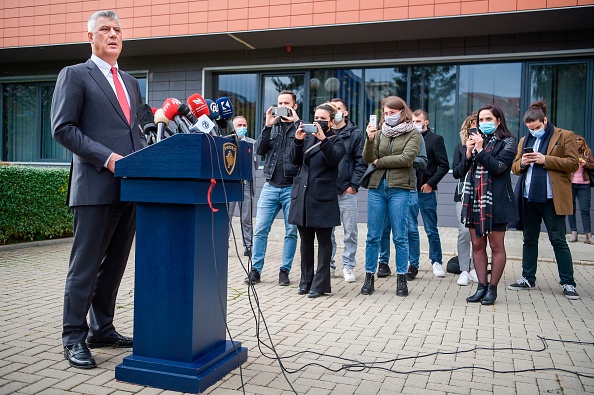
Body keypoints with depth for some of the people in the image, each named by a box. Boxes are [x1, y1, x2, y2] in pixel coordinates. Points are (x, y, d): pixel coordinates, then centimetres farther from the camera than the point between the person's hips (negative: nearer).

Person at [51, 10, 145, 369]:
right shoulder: (74, 75, 3)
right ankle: (74, 339, 11)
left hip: (131, 187, 7)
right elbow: (63, 128, -7)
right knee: (86, 266, 0)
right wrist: (107, 157, -17)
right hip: (96, 187, -6)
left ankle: (102, 330, 25)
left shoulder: (131, 82, 22)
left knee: (114, 265, 13)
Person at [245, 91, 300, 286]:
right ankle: (255, 269, 9)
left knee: (291, 232, 3)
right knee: (260, 230, 0)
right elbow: (260, 150, 2)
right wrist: (268, 126, -7)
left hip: (292, 187, -2)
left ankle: (284, 271, 14)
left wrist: (296, 121, -12)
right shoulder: (272, 126, 14)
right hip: (271, 186, 2)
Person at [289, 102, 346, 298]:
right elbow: (295, 161, 5)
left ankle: (320, 284, 7)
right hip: (302, 195, 5)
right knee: (305, 241, 10)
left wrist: (323, 139, -25)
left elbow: (334, 159, -16)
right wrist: (298, 141, -9)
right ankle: (306, 281, 20)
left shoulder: (336, 140, 3)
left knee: (324, 241, 2)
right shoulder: (308, 137, 14)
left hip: (323, 198, -4)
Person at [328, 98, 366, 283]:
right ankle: (328, 264, 20)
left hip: (347, 192, -2)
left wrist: (354, 185, -9)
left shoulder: (355, 134, 3)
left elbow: (361, 162, -1)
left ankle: (348, 266, 14)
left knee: (350, 232, 3)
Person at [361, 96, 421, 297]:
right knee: (373, 236, 6)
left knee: (400, 237, 2)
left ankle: (401, 279, 13)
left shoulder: (413, 135, 3)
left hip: (399, 189, -3)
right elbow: (368, 158, 1)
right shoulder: (380, 133, 11)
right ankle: (369, 277, 15)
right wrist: (370, 140, -16)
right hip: (376, 187, 3)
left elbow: (406, 158, -12)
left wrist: (379, 162, -5)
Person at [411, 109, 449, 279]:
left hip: (426, 191, -4)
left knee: (431, 230, 4)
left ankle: (436, 262, 17)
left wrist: (430, 183, -10)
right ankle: (412, 264, 15)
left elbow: (444, 166, -3)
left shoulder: (435, 139, 1)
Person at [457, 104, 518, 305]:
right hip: (474, 200, 6)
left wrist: (480, 150, -11)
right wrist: (468, 153, -4)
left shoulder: (507, 142, 1)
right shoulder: (475, 140, 16)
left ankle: (492, 288, 9)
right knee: (477, 245, 7)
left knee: (496, 246, 2)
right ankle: (481, 287, 14)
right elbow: (461, 171, 11)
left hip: (495, 201, -5)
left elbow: (498, 167, -14)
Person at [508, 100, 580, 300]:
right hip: (529, 197, 5)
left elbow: (573, 163, -7)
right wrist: (522, 163, -6)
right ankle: (528, 278, 21)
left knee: (558, 240, -1)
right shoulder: (524, 141, 16)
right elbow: (515, 168, 17)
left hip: (552, 198, -5)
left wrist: (545, 160, -17)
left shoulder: (565, 136, 1)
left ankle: (568, 283, 8)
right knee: (529, 239, 11)